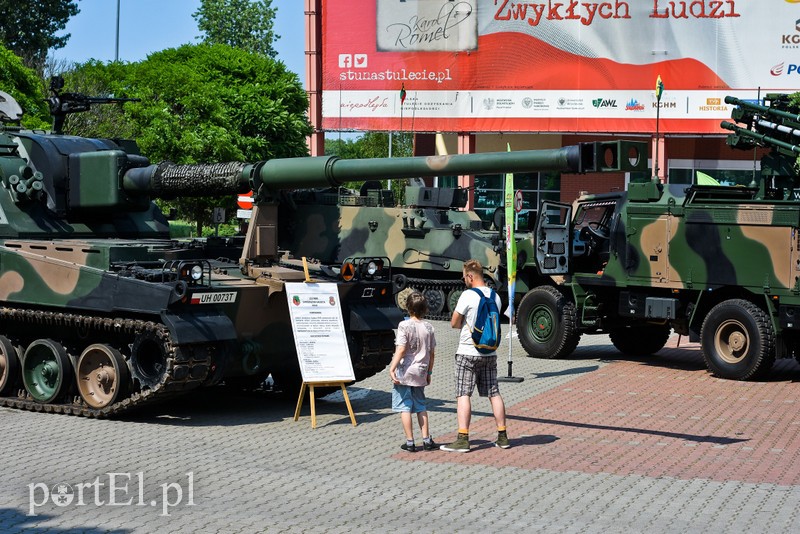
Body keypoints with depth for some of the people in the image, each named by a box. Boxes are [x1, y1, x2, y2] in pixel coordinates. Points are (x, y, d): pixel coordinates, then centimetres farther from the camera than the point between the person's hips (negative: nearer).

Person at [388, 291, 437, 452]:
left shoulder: (405, 326, -11)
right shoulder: (429, 327, 4)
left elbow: (401, 349, -19)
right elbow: (431, 353, 9)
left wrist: (392, 368, -18)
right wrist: (429, 372, 18)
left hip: (404, 372, -5)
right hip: (421, 373, 5)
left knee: (405, 407, 1)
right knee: (421, 407, 15)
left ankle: (409, 442, 0)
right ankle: (426, 439, 13)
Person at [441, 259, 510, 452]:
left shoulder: (468, 295, -13)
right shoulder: (495, 297, 7)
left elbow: (454, 323, -8)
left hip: (468, 352, -6)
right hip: (490, 352, 6)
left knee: (463, 395, -4)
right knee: (494, 393, 11)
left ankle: (463, 439, -10)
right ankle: (502, 436, 15)